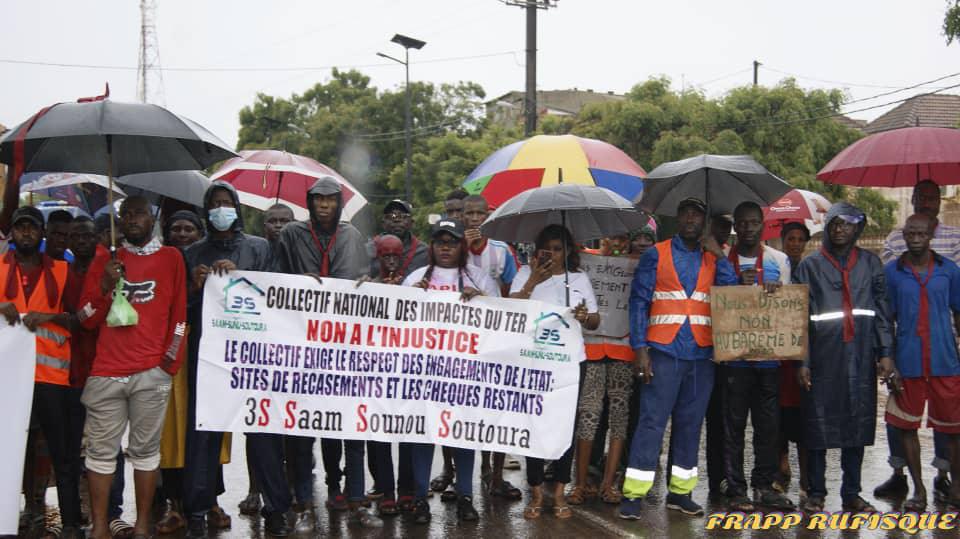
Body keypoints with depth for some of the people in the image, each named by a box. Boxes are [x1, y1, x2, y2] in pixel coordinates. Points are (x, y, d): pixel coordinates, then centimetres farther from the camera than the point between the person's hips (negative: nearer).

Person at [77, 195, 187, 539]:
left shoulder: (171, 258, 9)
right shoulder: (105, 262, 14)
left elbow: (179, 315, 8)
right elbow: (87, 320, 11)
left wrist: (169, 362, 3)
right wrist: (105, 287, -6)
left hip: (151, 374, -2)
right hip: (106, 372, 2)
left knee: (145, 449, -1)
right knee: (101, 450, 0)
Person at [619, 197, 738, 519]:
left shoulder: (713, 259, 12)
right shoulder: (656, 255, 4)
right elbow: (639, 301, 0)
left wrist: (720, 255, -5)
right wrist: (640, 348, -9)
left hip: (701, 354, 3)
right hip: (663, 351, -3)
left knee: (690, 423, 8)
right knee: (652, 420, -6)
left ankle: (680, 492, 16)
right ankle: (634, 494, -4)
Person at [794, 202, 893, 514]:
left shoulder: (870, 263, 12)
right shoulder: (810, 266, 6)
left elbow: (881, 309, 11)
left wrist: (885, 352, 2)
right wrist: (802, 362, -5)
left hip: (860, 357, 2)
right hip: (823, 357, -2)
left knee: (858, 424, 5)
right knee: (819, 425, 1)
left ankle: (851, 494, 15)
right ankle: (816, 493, 12)